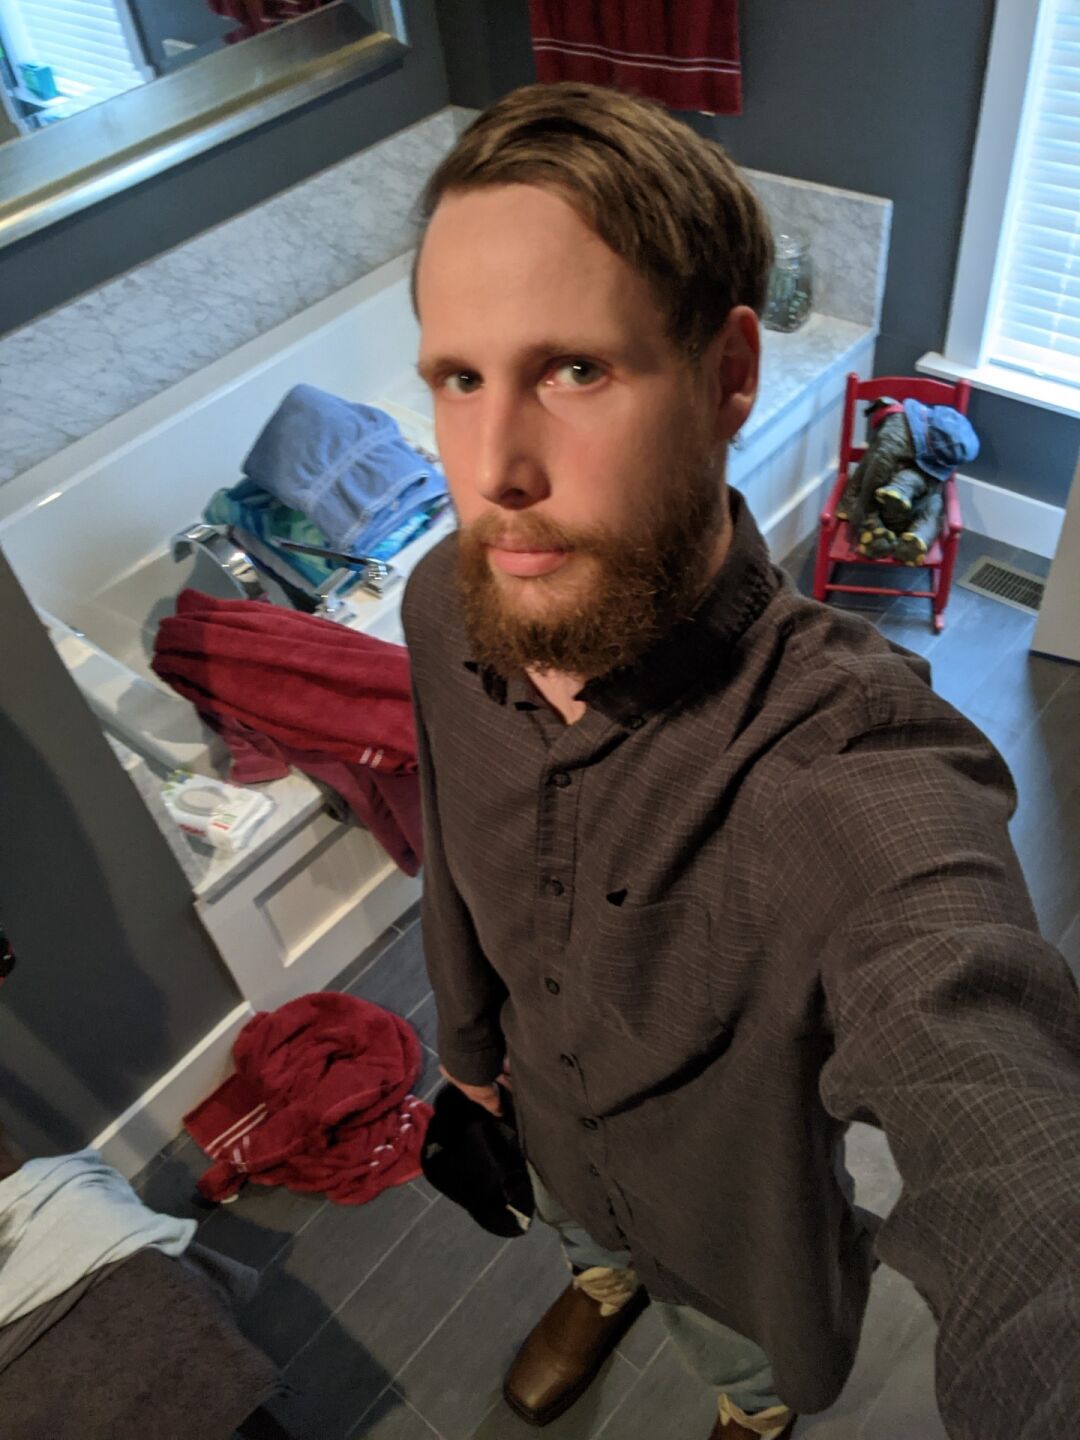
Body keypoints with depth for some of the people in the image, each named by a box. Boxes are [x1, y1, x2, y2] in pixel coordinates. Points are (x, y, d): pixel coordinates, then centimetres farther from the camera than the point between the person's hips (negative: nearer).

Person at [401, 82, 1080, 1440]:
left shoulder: (852, 766, -45)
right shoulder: (448, 609, -24)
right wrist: (467, 1041, 11)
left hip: (743, 1210, -3)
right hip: (553, 1134, 4)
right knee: (589, 1235, 38)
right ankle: (605, 1284, 75)